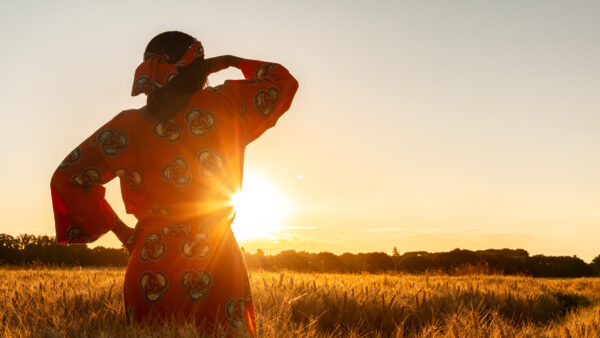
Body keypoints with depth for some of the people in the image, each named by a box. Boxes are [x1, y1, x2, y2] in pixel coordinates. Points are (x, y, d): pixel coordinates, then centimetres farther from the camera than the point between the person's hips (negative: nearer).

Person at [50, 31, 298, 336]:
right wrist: (233, 62, 20)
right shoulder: (221, 105, -4)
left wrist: (119, 229, 9)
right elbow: (283, 82, 10)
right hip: (216, 265, -1)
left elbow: (68, 179, 3)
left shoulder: (126, 127, 0)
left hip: (150, 265, 2)